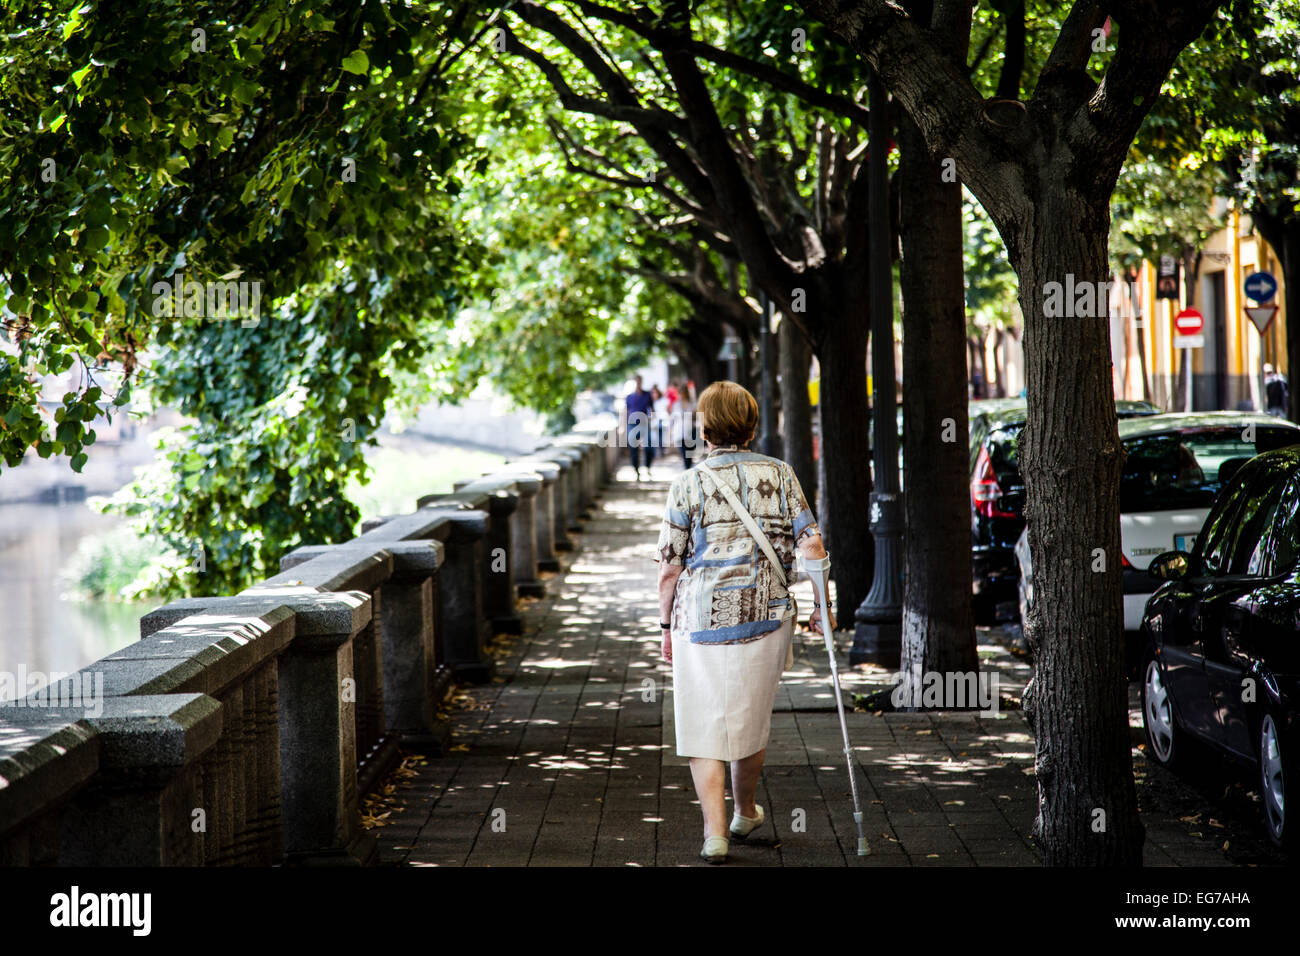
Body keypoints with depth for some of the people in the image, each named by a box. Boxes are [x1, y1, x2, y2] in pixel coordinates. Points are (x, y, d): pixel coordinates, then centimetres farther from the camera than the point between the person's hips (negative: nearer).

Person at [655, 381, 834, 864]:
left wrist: (666, 625, 8)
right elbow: (810, 543, -2)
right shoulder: (780, 474, 3)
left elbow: (669, 569, -3)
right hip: (767, 615, 3)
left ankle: (715, 832, -5)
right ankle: (745, 812, 38)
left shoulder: (688, 484, -4)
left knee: (704, 728, 4)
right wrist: (819, 606, 6)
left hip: (703, 616, -3)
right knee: (751, 718, 20)